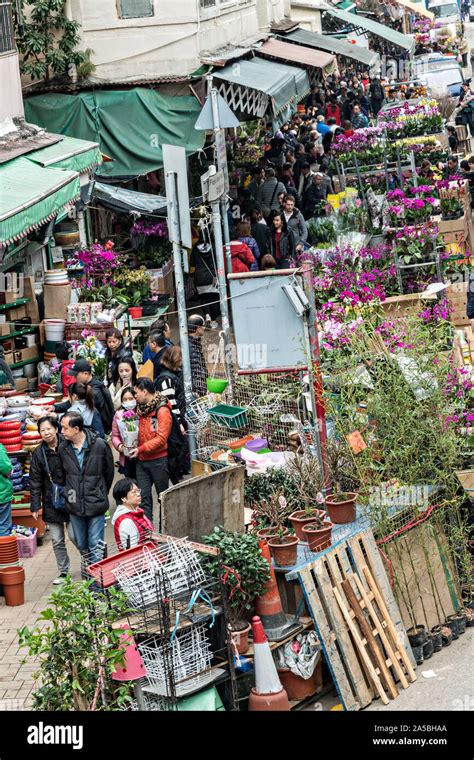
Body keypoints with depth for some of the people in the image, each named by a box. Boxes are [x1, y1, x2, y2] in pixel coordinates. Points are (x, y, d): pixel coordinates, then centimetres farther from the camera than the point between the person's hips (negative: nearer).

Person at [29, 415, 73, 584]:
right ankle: (63, 572, 20)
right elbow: (35, 482, 2)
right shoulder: (38, 453, 0)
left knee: (75, 535, -3)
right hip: (51, 503, 2)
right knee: (57, 540, 7)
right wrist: (35, 505, -2)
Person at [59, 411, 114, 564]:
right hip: (74, 506, 4)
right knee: (81, 546, 13)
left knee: (96, 547, -3)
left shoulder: (99, 445, -11)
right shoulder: (62, 448, -2)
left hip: (96, 505, -4)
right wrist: (68, 493, 9)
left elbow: (109, 472, 3)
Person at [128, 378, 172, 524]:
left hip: (158, 459, -7)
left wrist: (140, 449, -18)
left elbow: (161, 438, -19)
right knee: (144, 497, 4)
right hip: (141, 460, 7)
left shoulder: (162, 410, -14)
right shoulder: (141, 408, 8)